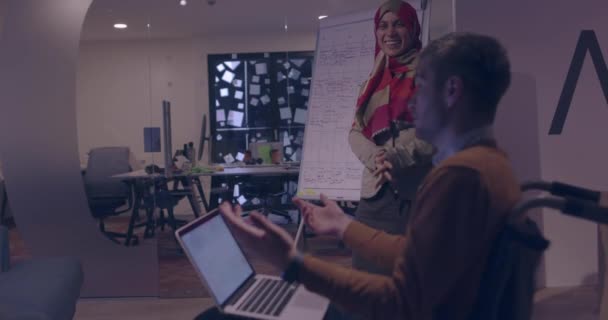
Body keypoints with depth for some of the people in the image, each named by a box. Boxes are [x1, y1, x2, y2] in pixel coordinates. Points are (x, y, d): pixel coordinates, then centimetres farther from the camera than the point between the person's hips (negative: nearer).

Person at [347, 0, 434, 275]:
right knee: (368, 275, 6)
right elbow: (355, 132, 10)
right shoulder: (373, 81, 19)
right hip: (376, 193, 5)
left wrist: (397, 156, -17)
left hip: (421, 193, -5)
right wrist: (374, 158, -11)